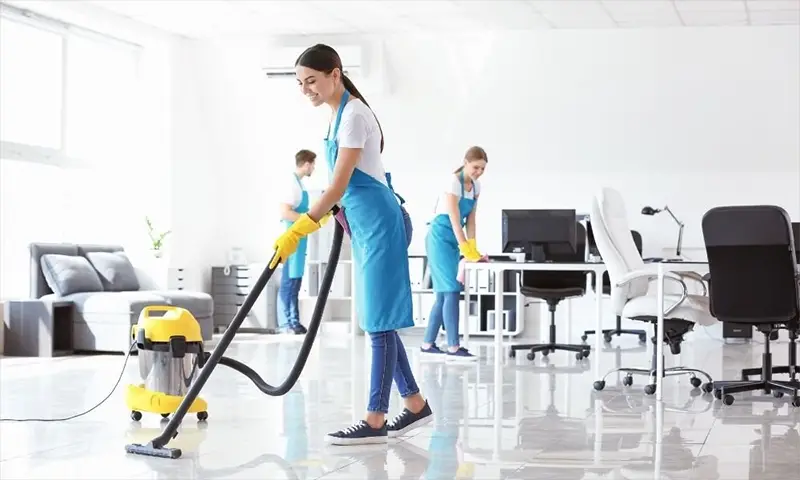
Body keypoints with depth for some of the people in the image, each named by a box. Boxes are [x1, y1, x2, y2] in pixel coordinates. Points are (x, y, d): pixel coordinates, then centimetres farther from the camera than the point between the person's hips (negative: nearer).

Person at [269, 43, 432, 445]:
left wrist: (296, 232, -24)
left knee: (379, 320, -7)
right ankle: (415, 405, 19)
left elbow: (338, 185, -22)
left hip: (377, 220, -10)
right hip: (364, 222, 10)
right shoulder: (339, 113, 12)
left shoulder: (353, 114, -17)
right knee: (378, 319, 12)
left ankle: (375, 420, -3)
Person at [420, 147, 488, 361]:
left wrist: (473, 248, -3)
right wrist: (466, 250, -25)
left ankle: (428, 343, 13)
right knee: (451, 291, -15)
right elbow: (455, 220, -21)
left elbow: (470, 220, 7)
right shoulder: (454, 182, -16)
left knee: (444, 293, 7)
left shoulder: (475, 186, 8)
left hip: (454, 240, 8)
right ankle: (453, 347, -18)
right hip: (441, 237, -8)